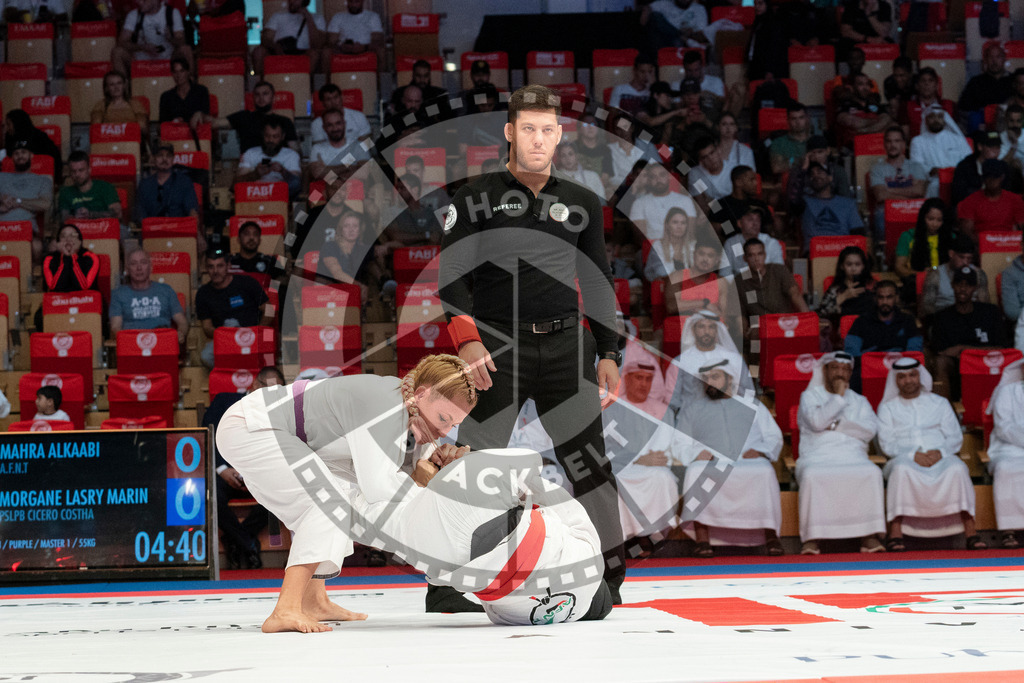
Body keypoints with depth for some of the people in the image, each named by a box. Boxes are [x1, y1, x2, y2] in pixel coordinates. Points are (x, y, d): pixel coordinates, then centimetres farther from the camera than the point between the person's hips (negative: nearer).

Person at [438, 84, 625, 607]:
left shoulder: (582, 205, 13)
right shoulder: (475, 200, 2)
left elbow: (597, 284, 17)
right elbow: (450, 276, -2)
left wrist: (607, 354, 12)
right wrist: (466, 341, -15)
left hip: (566, 345, 3)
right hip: (496, 345, -3)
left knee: (588, 457, 1)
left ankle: (610, 572, 13)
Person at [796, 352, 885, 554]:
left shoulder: (860, 401, 23)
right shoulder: (810, 396, 16)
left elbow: (870, 429, 3)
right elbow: (816, 421, -6)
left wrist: (837, 424, -3)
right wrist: (839, 397, -4)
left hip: (853, 458, 2)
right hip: (817, 458, -2)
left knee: (872, 473, -30)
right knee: (811, 476, -36)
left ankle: (869, 535, -30)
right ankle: (812, 538, -33)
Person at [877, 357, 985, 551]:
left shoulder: (940, 403, 20)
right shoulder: (887, 408, 16)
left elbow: (956, 437, 10)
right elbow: (887, 444, 3)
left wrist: (940, 452, -13)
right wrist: (913, 455, -15)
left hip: (940, 458, 1)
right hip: (904, 459, -1)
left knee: (957, 468, -33)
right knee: (901, 469, -38)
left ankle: (970, 533, -35)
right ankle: (895, 533, -41)